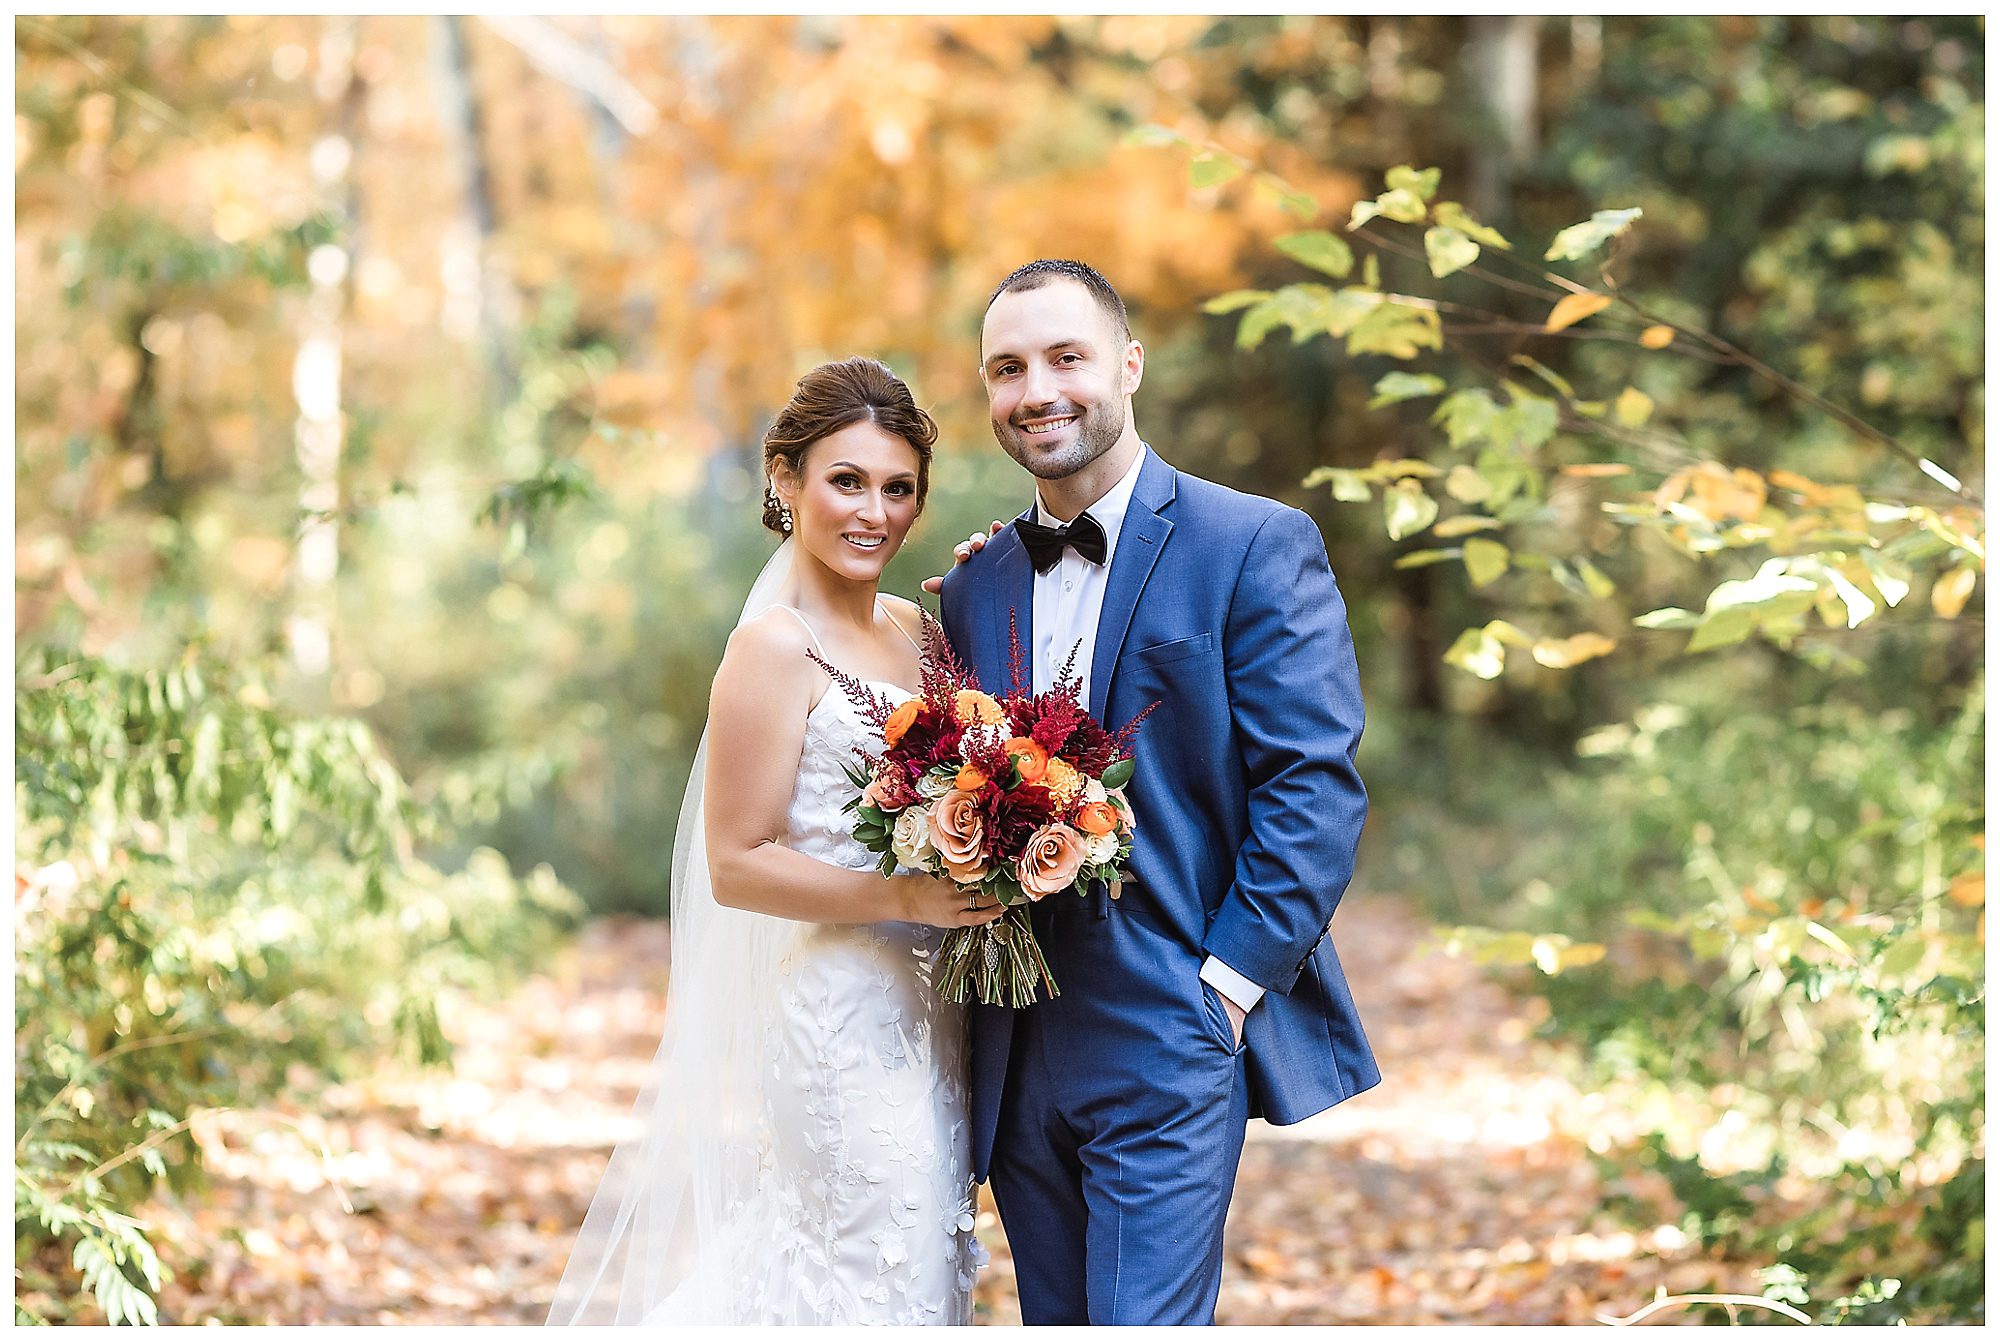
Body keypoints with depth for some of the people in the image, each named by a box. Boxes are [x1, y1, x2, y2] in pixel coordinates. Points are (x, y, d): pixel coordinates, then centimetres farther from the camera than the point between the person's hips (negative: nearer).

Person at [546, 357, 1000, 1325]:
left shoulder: (912, 630, 11)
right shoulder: (777, 646, -12)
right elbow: (738, 864, -14)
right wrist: (904, 896, -23)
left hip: (929, 1018, 8)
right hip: (843, 1019, -8)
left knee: (929, 1265, 14)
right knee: (882, 1280, -4)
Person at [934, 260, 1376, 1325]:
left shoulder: (1256, 546, -5)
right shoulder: (979, 581, 13)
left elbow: (1317, 792, -10)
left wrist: (1227, 988, -14)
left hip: (1170, 1043, -6)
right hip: (1019, 1055, 6)